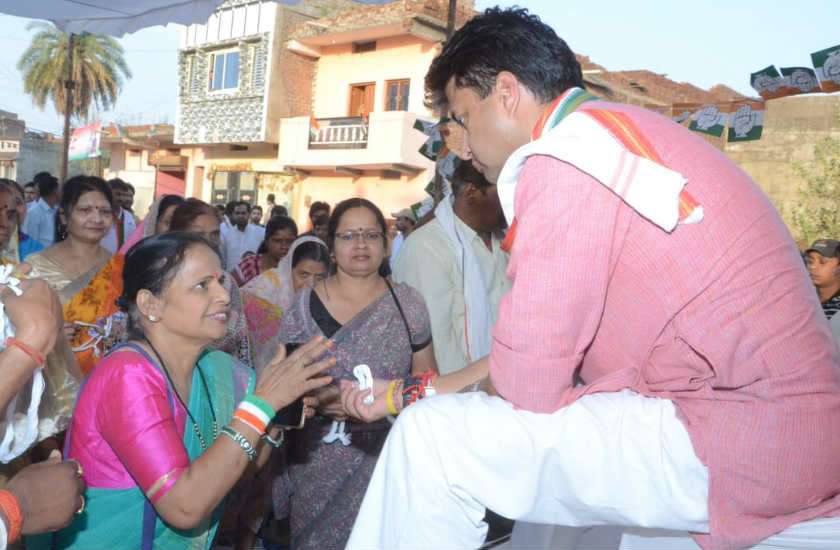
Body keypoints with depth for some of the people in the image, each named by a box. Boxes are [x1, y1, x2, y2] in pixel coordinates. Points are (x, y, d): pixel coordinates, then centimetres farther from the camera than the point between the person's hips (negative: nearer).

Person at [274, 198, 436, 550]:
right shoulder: (303, 305, -2)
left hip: (387, 461, 0)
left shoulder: (408, 305, 0)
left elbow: (427, 379, 8)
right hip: (319, 464, 0)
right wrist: (316, 399, -15)